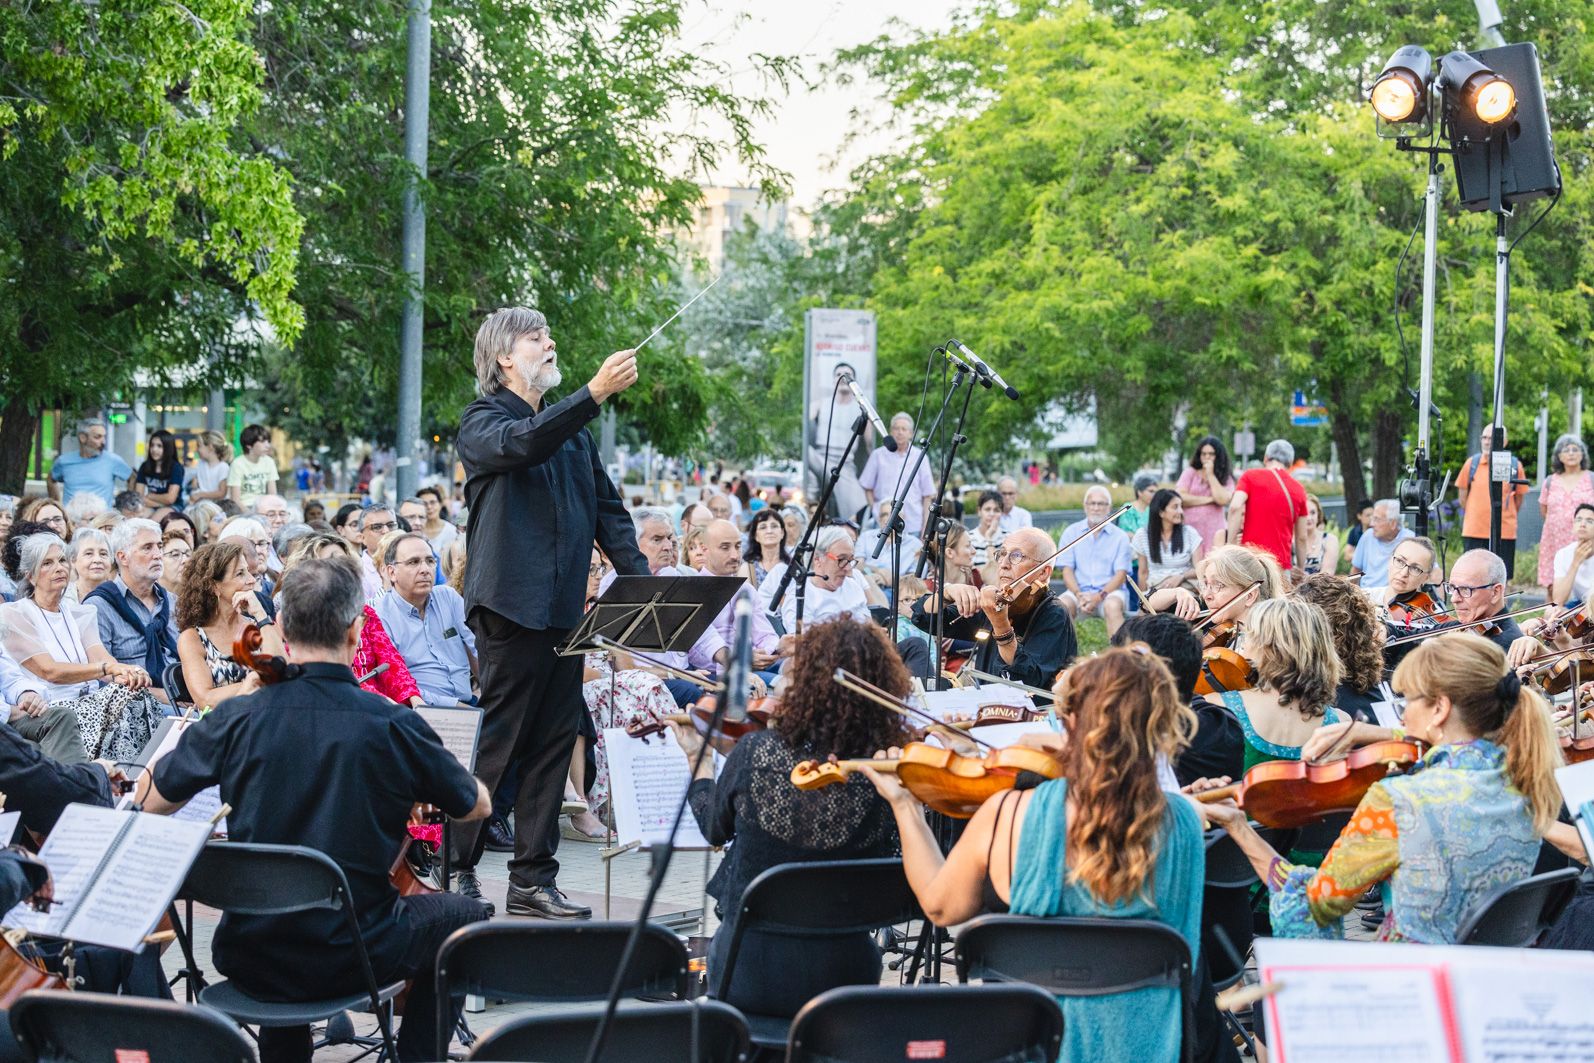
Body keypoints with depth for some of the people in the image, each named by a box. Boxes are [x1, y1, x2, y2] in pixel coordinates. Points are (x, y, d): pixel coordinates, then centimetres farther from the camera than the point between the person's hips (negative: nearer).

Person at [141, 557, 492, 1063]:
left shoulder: (237, 718, -8)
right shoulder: (394, 726, -13)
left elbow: (148, 802, 3)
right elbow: (475, 807, 2)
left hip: (249, 959, 3)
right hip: (353, 957, -3)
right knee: (464, 915, 25)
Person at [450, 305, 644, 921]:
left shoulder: (573, 431, 20)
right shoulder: (483, 422, -1)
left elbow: (607, 508, 21)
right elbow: (521, 444, -24)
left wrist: (641, 581, 7)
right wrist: (596, 393, -32)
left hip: (565, 611, 7)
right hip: (511, 609, -7)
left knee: (554, 745, 7)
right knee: (497, 745, -6)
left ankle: (533, 880, 12)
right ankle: (455, 869, 3)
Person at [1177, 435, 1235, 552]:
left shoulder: (1226, 478, 10)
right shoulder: (1190, 473, 10)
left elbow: (1223, 499, -8)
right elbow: (1180, 498, -3)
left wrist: (1211, 475, -2)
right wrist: (1209, 500, -2)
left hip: (1214, 533, 0)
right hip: (1190, 529, 0)